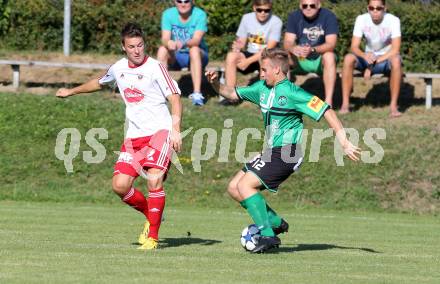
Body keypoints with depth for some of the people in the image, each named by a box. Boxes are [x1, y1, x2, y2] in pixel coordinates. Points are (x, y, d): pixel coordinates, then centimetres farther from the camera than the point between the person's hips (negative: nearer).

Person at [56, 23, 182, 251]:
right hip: (134, 136, 6)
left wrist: (175, 129, -22)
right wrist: (71, 92, 44)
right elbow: (100, 83, 32)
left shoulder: (154, 68, -8)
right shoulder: (118, 69, 10)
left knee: (154, 180, -23)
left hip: (159, 131, -6)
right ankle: (150, 214, 19)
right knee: (120, 185, -8)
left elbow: (174, 97, -11)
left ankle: (152, 236, -12)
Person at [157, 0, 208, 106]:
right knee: (162, 49, -26)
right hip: (175, 57, 2)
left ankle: (197, 93, -40)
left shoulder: (200, 14, -14)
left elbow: (196, 40, -26)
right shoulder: (168, 14, -8)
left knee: (194, 49, -34)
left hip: (198, 57, -2)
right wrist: (168, 43, -43)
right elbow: (165, 39, -17)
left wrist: (183, 44, -49)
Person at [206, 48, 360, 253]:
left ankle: (268, 235, -16)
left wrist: (344, 143, -21)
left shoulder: (291, 93, -15)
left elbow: (326, 112, -17)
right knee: (234, 188, 8)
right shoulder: (262, 88, 10)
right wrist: (215, 84, 3)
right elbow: (234, 95, 23)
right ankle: (276, 223, 12)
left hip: (286, 153, -9)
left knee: (245, 185, -18)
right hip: (271, 151, 9)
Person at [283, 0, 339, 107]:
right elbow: (287, 42, -14)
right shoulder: (294, 17, -6)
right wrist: (293, 49, -39)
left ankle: (328, 101, -38)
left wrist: (312, 50, -45)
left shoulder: (328, 16, -16)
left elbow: (331, 44, -26)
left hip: (320, 59, -3)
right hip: (301, 61, 3)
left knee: (329, 56, -35)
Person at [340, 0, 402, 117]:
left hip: (386, 59, -3)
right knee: (348, 58, -28)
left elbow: (395, 49, -23)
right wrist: (364, 55, -38)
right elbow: (354, 47, -14)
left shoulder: (393, 20, -17)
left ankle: (393, 106, -32)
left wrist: (373, 64, -29)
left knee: (396, 61, -38)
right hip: (368, 58, 3)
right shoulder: (361, 19, -10)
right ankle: (345, 104, -25)